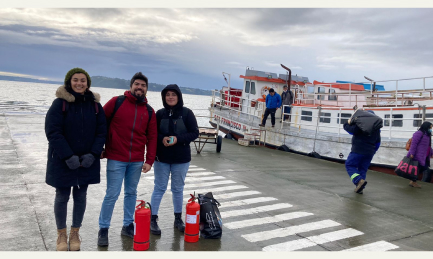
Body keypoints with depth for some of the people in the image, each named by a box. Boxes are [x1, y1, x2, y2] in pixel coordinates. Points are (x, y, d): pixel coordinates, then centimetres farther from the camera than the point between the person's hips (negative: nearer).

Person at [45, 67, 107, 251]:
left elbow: (101, 132, 1)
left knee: (80, 196, 11)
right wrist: (68, 156, -19)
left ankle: (75, 233, 29)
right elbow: (53, 132, -13)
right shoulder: (60, 103, -7)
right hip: (62, 161, -2)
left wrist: (93, 154, -12)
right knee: (62, 197, 10)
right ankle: (61, 234, 29)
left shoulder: (95, 104, 2)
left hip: (87, 161, 2)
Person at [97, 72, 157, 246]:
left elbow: (152, 137, 7)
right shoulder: (116, 102, -2)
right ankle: (103, 229, 16)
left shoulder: (149, 111, 7)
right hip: (116, 159, -3)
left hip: (137, 161, 3)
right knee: (112, 194, 0)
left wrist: (149, 160, 2)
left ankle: (128, 226, 28)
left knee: (131, 193, 13)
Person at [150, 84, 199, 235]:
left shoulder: (187, 113, -5)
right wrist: (162, 139, -17)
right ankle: (153, 219, 16)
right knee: (159, 188, 6)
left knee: (178, 189, 12)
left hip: (181, 158, 0)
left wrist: (178, 139, -19)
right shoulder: (160, 114, 0)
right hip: (161, 158, 1)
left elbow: (195, 133, -6)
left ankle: (178, 219, 27)